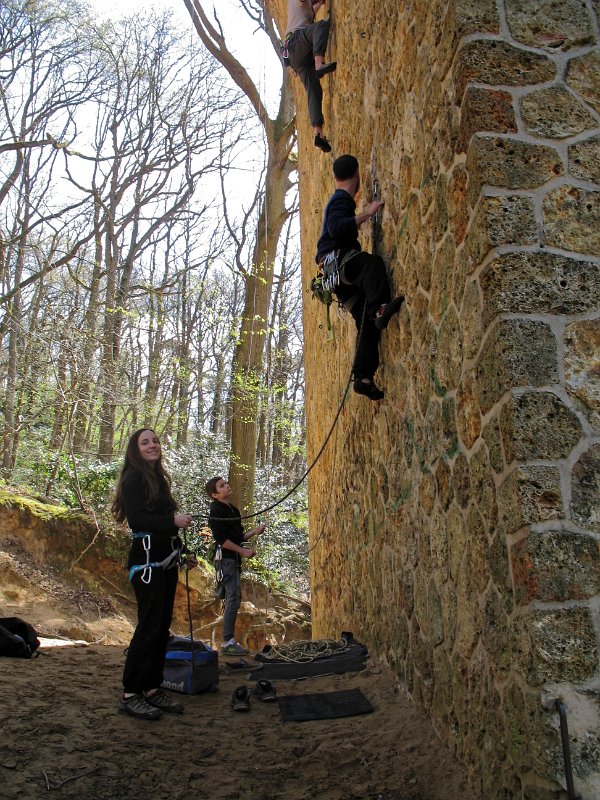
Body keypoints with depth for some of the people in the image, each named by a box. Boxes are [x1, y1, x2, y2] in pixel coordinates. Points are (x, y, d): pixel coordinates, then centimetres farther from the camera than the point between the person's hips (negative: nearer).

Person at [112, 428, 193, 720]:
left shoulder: (158, 478, 18)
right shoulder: (134, 478, -6)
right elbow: (136, 518, -16)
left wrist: (179, 548, 6)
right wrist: (173, 522, -20)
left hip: (165, 560, 8)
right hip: (146, 559, -8)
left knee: (162, 624, 9)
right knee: (150, 625, -8)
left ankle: (152, 688, 17)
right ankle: (130, 695, 1)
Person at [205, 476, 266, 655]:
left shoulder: (232, 510, 16)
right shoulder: (216, 511, -11)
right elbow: (221, 539, -19)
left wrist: (254, 532, 6)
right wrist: (243, 551, -16)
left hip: (234, 559, 9)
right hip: (225, 558, -9)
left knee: (235, 597, 11)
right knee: (233, 598, -10)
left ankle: (229, 640, 18)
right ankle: (228, 642, -5)